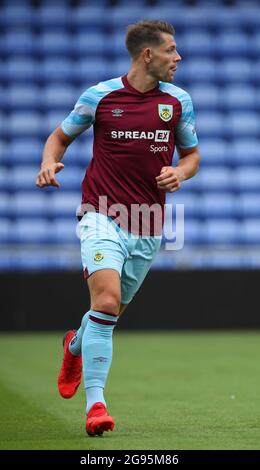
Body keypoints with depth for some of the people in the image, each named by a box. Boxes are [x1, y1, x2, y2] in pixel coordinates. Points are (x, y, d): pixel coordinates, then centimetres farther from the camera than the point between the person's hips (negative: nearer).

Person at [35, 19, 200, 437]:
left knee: (111, 312, 13)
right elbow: (60, 136, 11)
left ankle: (75, 345, 48)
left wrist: (180, 173, -6)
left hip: (148, 228, 4)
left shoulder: (178, 100, 4)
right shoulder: (100, 96, -3)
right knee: (106, 301, -22)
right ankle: (95, 402, -17)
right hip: (103, 217, -4)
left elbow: (191, 153, 16)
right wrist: (49, 163, -10)